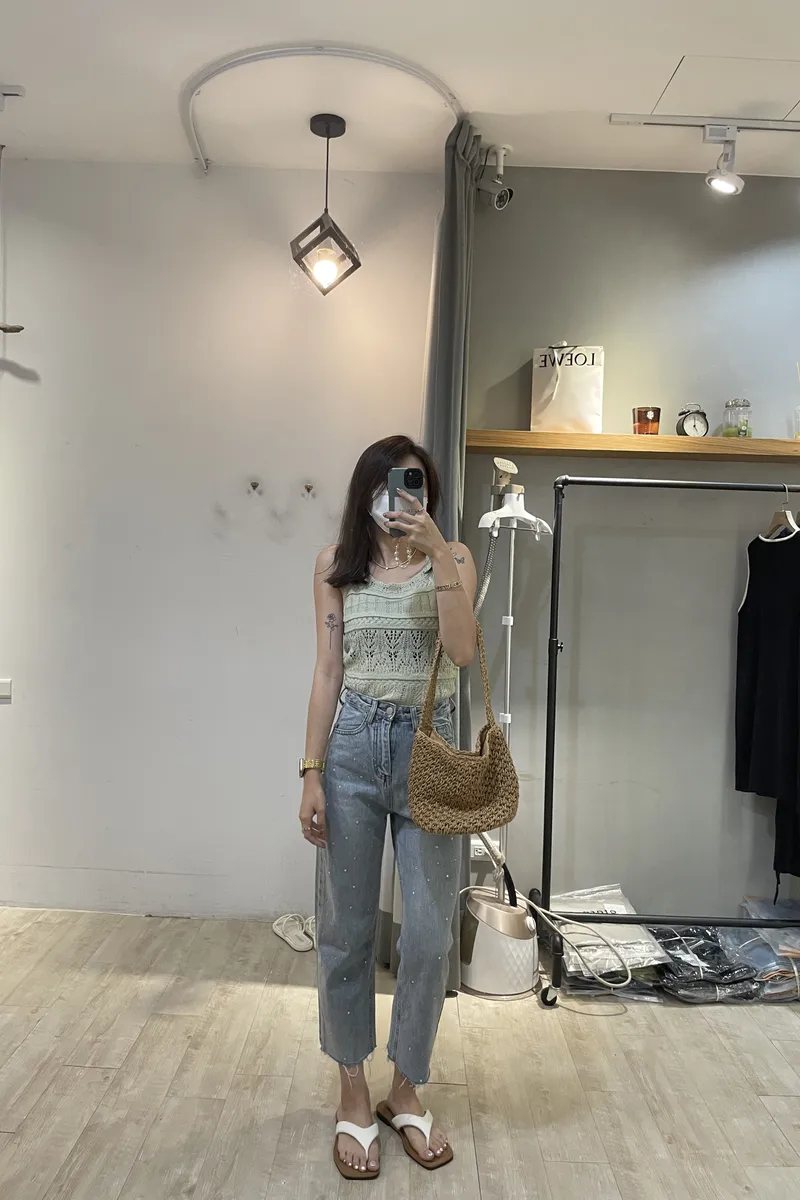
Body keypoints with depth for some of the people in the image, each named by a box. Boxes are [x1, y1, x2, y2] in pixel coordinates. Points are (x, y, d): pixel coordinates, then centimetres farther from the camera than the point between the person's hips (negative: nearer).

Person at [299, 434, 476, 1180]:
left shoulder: (452, 558, 2)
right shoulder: (336, 565, 4)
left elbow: (462, 651, -14)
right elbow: (328, 673, 2)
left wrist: (438, 553, -21)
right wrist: (312, 773, -2)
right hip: (354, 748, 0)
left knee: (429, 935, 4)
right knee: (345, 929, 8)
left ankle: (406, 1090, 28)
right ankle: (353, 1094, 28)